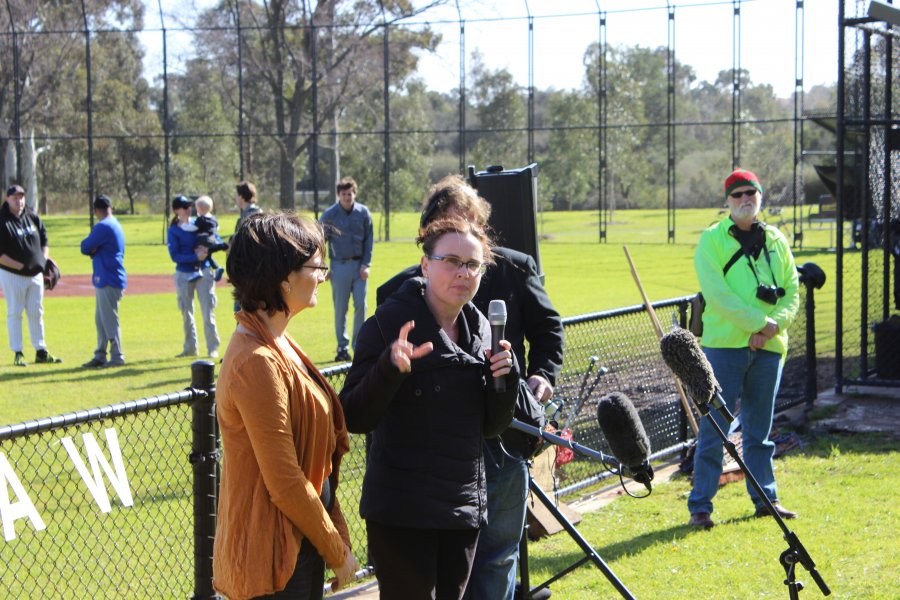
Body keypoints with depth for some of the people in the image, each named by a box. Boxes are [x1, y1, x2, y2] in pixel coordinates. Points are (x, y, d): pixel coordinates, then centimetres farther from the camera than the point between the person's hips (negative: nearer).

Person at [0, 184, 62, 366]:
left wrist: (44, 261, 3)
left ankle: (41, 352, 18)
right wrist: (21, 266, -19)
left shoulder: (33, 217, 7)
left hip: (35, 274, 6)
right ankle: (17, 353, 7)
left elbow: (44, 240, 18)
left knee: (36, 313, 11)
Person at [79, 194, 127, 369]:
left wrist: (90, 248, 8)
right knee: (100, 320, 14)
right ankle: (100, 356, 18)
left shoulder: (102, 227, -15)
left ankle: (117, 357, -3)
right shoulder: (115, 225, 15)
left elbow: (85, 248, -12)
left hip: (108, 281, -10)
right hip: (107, 280, 10)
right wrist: (94, 249, -4)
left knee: (109, 320, -6)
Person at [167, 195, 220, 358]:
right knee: (186, 313, 9)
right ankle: (190, 348, 21)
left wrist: (207, 248, -17)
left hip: (203, 272, 0)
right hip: (184, 275, 0)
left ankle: (213, 348, -1)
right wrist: (195, 256, -21)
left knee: (208, 311, -5)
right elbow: (175, 256, -10)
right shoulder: (173, 230, -2)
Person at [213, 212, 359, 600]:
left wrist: (335, 538, 14)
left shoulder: (279, 348, 9)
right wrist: (338, 551, -10)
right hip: (275, 563, -9)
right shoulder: (257, 363, -21)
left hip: (302, 548, 9)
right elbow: (285, 484, -21)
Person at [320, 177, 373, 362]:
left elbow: (368, 240, 7)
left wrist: (366, 264, -1)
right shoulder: (329, 214, -2)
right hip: (339, 265, -1)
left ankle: (358, 345, 6)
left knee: (360, 305, -3)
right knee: (340, 308, 2)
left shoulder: (363, 213, 2)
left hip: (359, 265, 1)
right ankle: (342, 347, 10)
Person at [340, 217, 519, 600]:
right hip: (402, 512, -6)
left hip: (464, 507, 6)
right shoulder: (390, 322, -12)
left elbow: (491, 426, 11)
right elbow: (354, 419, -15)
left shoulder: (479, 329, 7)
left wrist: (506, 378, -7)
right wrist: (389, 369, -31)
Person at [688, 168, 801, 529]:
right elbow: (717, 295, -11)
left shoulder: (776, 241, 14)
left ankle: (766, 498, 22)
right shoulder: (712, 240, 0)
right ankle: (700, 505, -1)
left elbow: (792, 292, 9)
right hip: (725, 343, -4)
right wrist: (758, 323, -16)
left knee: (759, 429, 13)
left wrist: (774, 326, -9)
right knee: (715, 428, -5)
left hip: (769, 347, 4)